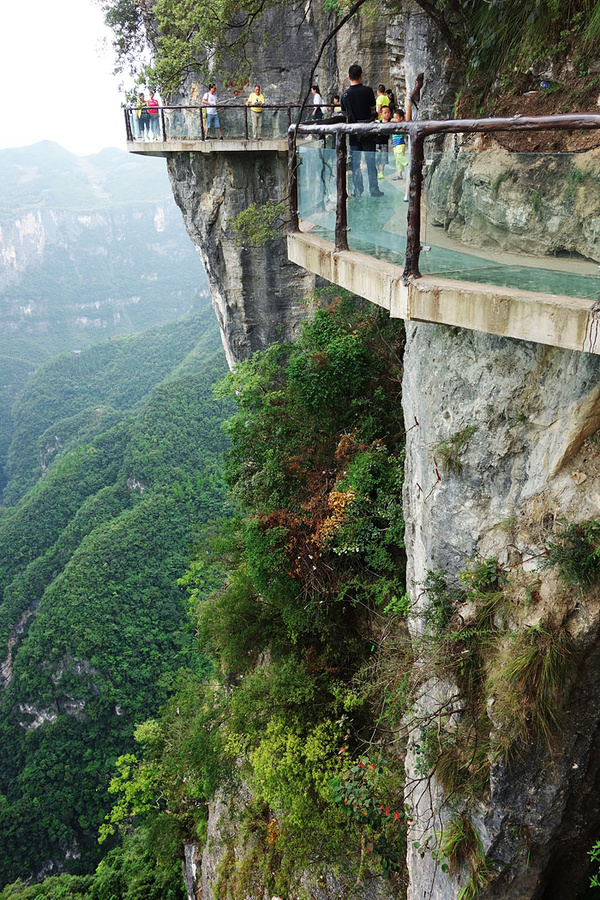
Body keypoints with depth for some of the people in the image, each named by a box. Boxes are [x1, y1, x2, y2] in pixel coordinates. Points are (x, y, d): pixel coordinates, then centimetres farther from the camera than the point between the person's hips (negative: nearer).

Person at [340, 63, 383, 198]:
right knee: (371, 160, 5)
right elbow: (373, 109, 2)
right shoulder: (368, 91, -9)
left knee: (355, 162, 7)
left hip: (352, 131, 2)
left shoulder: (344, 95, -2)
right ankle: (374, 189, 7)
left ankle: (357, 190, 7)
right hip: (367, 131, -2)